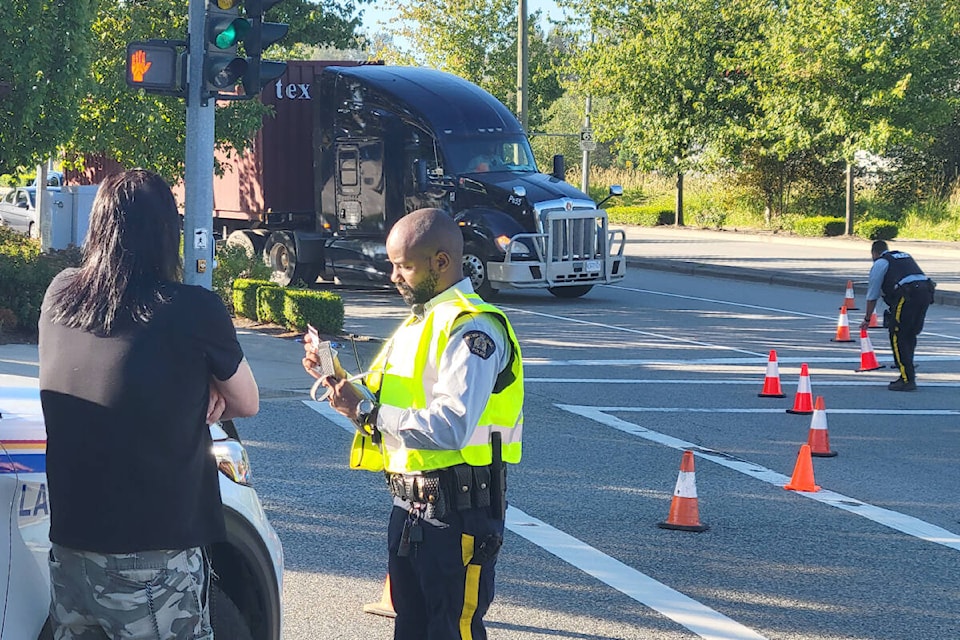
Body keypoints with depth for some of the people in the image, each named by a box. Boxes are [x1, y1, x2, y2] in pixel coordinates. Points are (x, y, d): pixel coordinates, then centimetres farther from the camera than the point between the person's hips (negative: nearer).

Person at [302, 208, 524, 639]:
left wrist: (364, 412, -21)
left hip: (456, 511, -9)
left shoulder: (472, 328, -15)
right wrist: (333, 376, 4)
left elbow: (450, 426, -27)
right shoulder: (417, 322, 17)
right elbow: (386, 402, 19)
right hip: (409, 505, 9)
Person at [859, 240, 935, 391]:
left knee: (897, 337, 0)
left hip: (907, 295, -7)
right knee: (910, 336, 17)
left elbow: (872, 296, 14)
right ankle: (908, 373, 20)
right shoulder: (905, 256, 31)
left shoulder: (879, 263, 12)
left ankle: (907, 380, -5)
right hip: (926, 291, 7)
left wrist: (867, 319, 25)